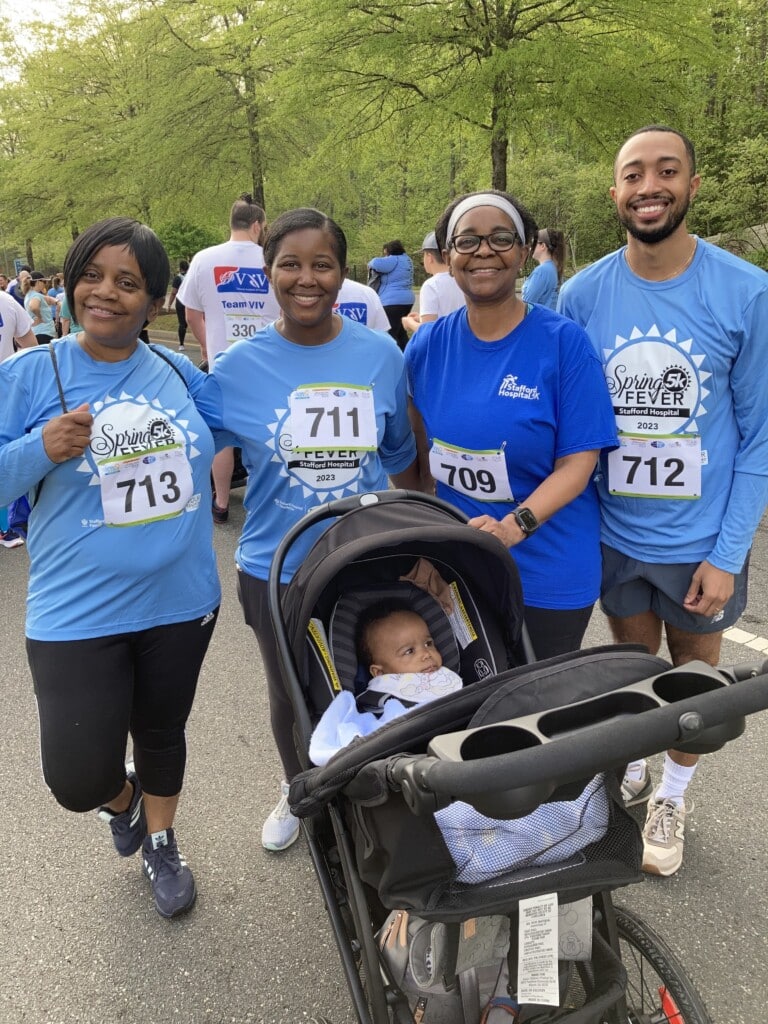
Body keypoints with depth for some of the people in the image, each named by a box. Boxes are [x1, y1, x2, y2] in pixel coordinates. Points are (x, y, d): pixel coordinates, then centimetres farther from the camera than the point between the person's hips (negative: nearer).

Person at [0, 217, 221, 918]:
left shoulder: (180, 374, 2)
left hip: (180, 601, 3)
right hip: (79, 614, -2)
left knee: (162, 733, 22)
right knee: (80, 779, -2)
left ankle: (160, 844, 50)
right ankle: (124, 801, 36)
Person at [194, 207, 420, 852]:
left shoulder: (382, 355, -6)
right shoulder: (238, 369, -9)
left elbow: (403, 457, 5)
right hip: (276, 569, 0)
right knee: (291, 695, 21)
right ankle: (299, 793, 50)